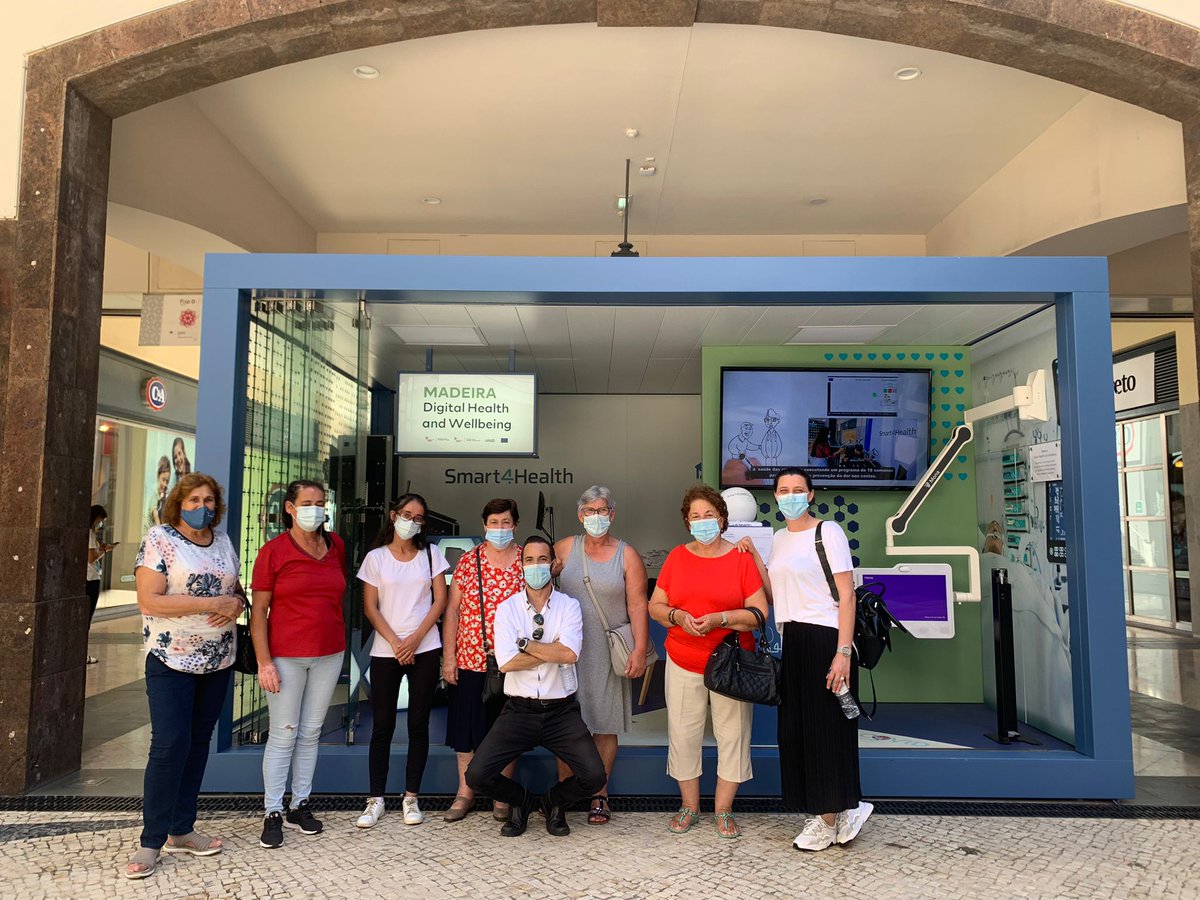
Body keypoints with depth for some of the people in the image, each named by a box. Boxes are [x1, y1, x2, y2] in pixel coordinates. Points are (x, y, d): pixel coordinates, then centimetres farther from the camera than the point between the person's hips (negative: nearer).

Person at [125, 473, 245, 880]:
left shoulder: (223, 541, 9)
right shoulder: (159, 539, -8)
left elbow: (237, 590, 18)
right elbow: (149, 601, -16)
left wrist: (236, 603, -7)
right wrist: (212, 603, -19)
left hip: (217, 660, 6)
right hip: (171, 659, -5)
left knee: (198, 743, 11)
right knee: (169, 745, -7)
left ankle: (181, 830, 22)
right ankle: (151, 842, 6)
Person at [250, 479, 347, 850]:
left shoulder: (336, 546, 5)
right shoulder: (273, 551, -7)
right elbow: (258, 610, -7)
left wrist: (339, 640, 10)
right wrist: (264, 662, -12)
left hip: (329, 654, 4)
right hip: (286, 656, -4)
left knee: (311, 733, 12)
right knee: (283, 735, 1)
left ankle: (300, 805, 24)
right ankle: (273, 813, 14)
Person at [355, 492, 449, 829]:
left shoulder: (431, 553, 5)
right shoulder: (375, 557, 3)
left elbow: (440, 601, 2)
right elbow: (370, 608, 1)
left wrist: (415, 639, -8)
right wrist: (395, 642, -9)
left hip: (425, 649, 1)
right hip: (385, 652, 0)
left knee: (418, 724, 5)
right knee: (383, 726, 4)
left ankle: (411, 797, 14)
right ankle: (376, 799, 13)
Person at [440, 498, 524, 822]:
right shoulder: (468, 561, 2)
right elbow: (452, 610, 3)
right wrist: (448, 657, -1)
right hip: (470, 660, 1)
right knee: (467, 727, 9)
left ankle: (502, 796, 24)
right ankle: (465, 792, 26)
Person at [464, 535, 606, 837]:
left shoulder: (569, 606, 1)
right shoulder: (507, 608, 1)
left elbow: (570, 654, -17)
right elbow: (506, 663, -12)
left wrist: (525, 643, -11)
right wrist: (553, 651, -10)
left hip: (562, 711, 0)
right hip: (519, 711, 1)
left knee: (594, 776, -18)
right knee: (477, 775, -15)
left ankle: (555, 801, 18)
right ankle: (519, 799, 19)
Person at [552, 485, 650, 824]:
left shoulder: (627, 555, 1)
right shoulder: (564, 548, 6)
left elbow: (637, 605, -3)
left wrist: (640, 648, -11)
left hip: (607, 652, -1)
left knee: (605, 725, 5)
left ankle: (600, 794, 18)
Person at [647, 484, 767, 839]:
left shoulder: (741, 557, -3)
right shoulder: (677, 557, 5)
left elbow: (759, 612, -7)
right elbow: (655, 605, 7)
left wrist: (719, 618, -19)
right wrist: (678, 616, -13)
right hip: (683, 663, 2)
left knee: (732, 734, 5)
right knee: (683, 733, 8)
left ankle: (723, 809, 22)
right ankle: (689, 806, 26)